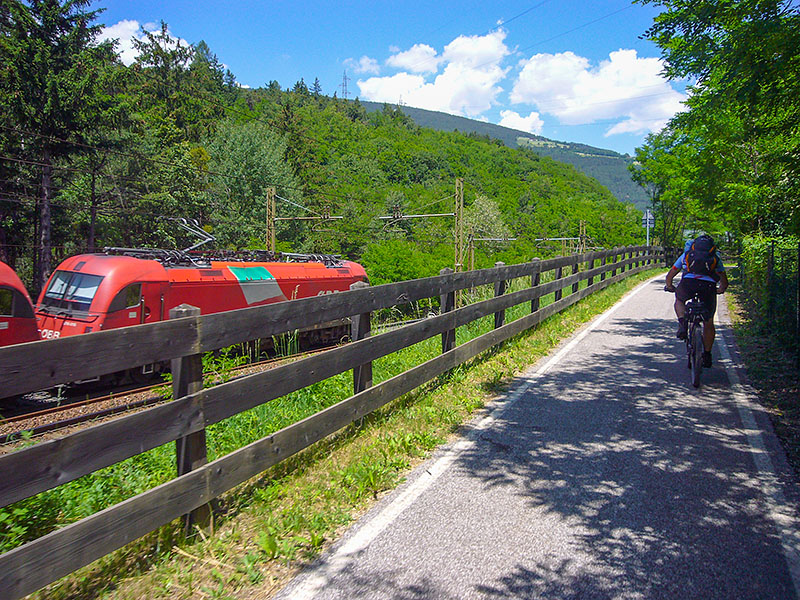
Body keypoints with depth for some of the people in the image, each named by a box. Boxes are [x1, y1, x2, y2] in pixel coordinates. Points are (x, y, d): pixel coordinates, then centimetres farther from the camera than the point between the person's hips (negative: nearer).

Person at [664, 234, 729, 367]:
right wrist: (720, 290, 52)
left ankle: (682, 323, 6)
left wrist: (669, 286, 51)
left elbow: (669, 276, 33)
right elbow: (724, 282, 31)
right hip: (709, 285, 1)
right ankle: (707, 355, 20)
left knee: (679, 300, 34)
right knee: (708, 323, 17)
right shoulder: (715, 258, 32)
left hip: (688, 282, -1)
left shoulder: (686, 254, 31)